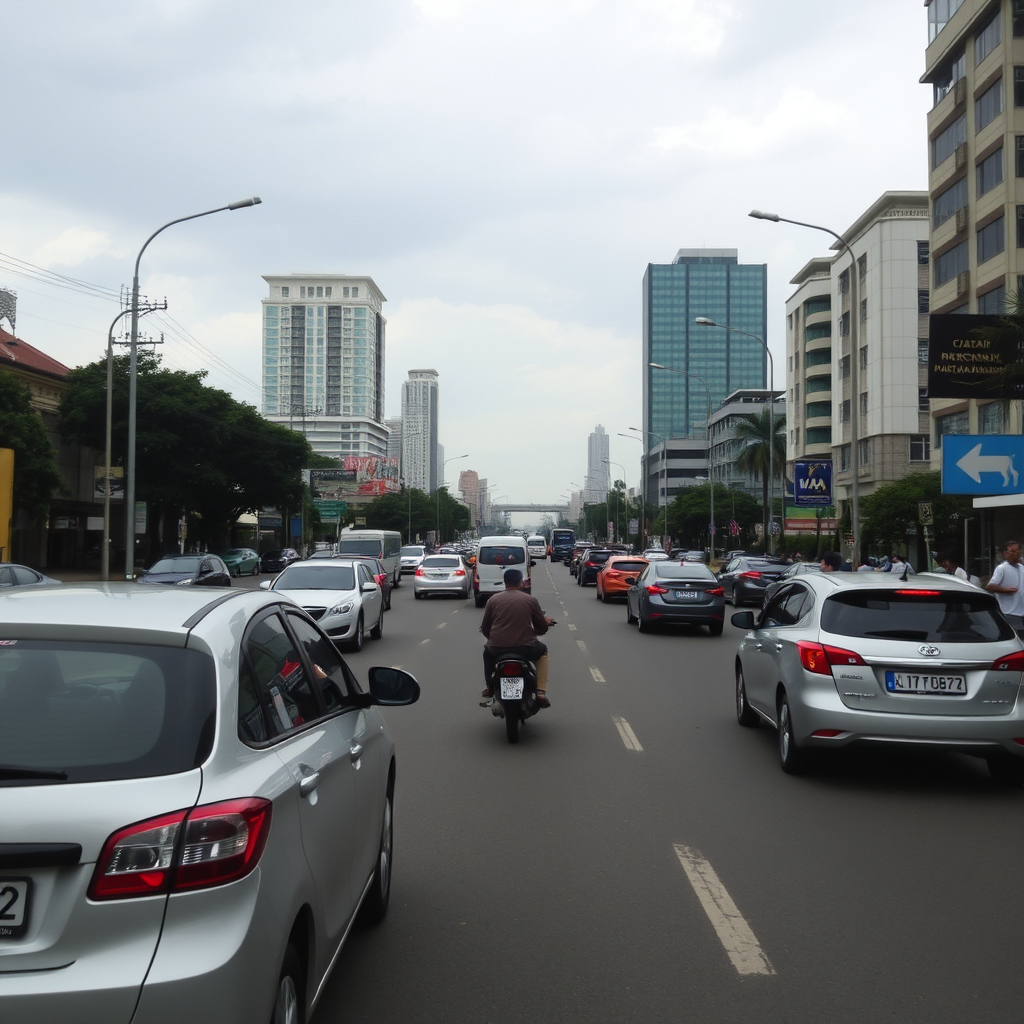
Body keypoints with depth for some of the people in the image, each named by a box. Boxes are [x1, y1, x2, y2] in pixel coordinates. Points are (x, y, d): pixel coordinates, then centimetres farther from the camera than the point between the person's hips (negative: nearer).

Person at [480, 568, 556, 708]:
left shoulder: (493, 600, 6)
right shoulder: (531, 600, 4)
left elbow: (484, 629, 11)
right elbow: (542, 628, 9)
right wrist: (545, 622, 33)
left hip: (497, 648, 1)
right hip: (525, 648, -1)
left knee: (488, 652, 37)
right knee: (542, 652, 31)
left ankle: (489, 688, 37)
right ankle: (541, 692, 17)